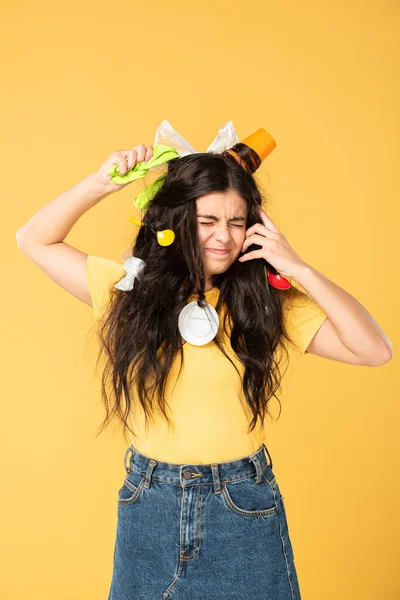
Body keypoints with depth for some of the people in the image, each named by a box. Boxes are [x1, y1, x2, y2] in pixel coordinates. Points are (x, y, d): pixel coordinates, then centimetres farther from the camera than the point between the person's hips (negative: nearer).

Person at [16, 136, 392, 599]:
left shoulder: (267, 302, -8)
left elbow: (375, 350, -14)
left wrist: (298, 269, -20)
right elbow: (34, 240, 1)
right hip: (148, 506, 2)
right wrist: (102, 182, -11)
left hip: (243, 509, -1)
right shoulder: (130, 290, -4)